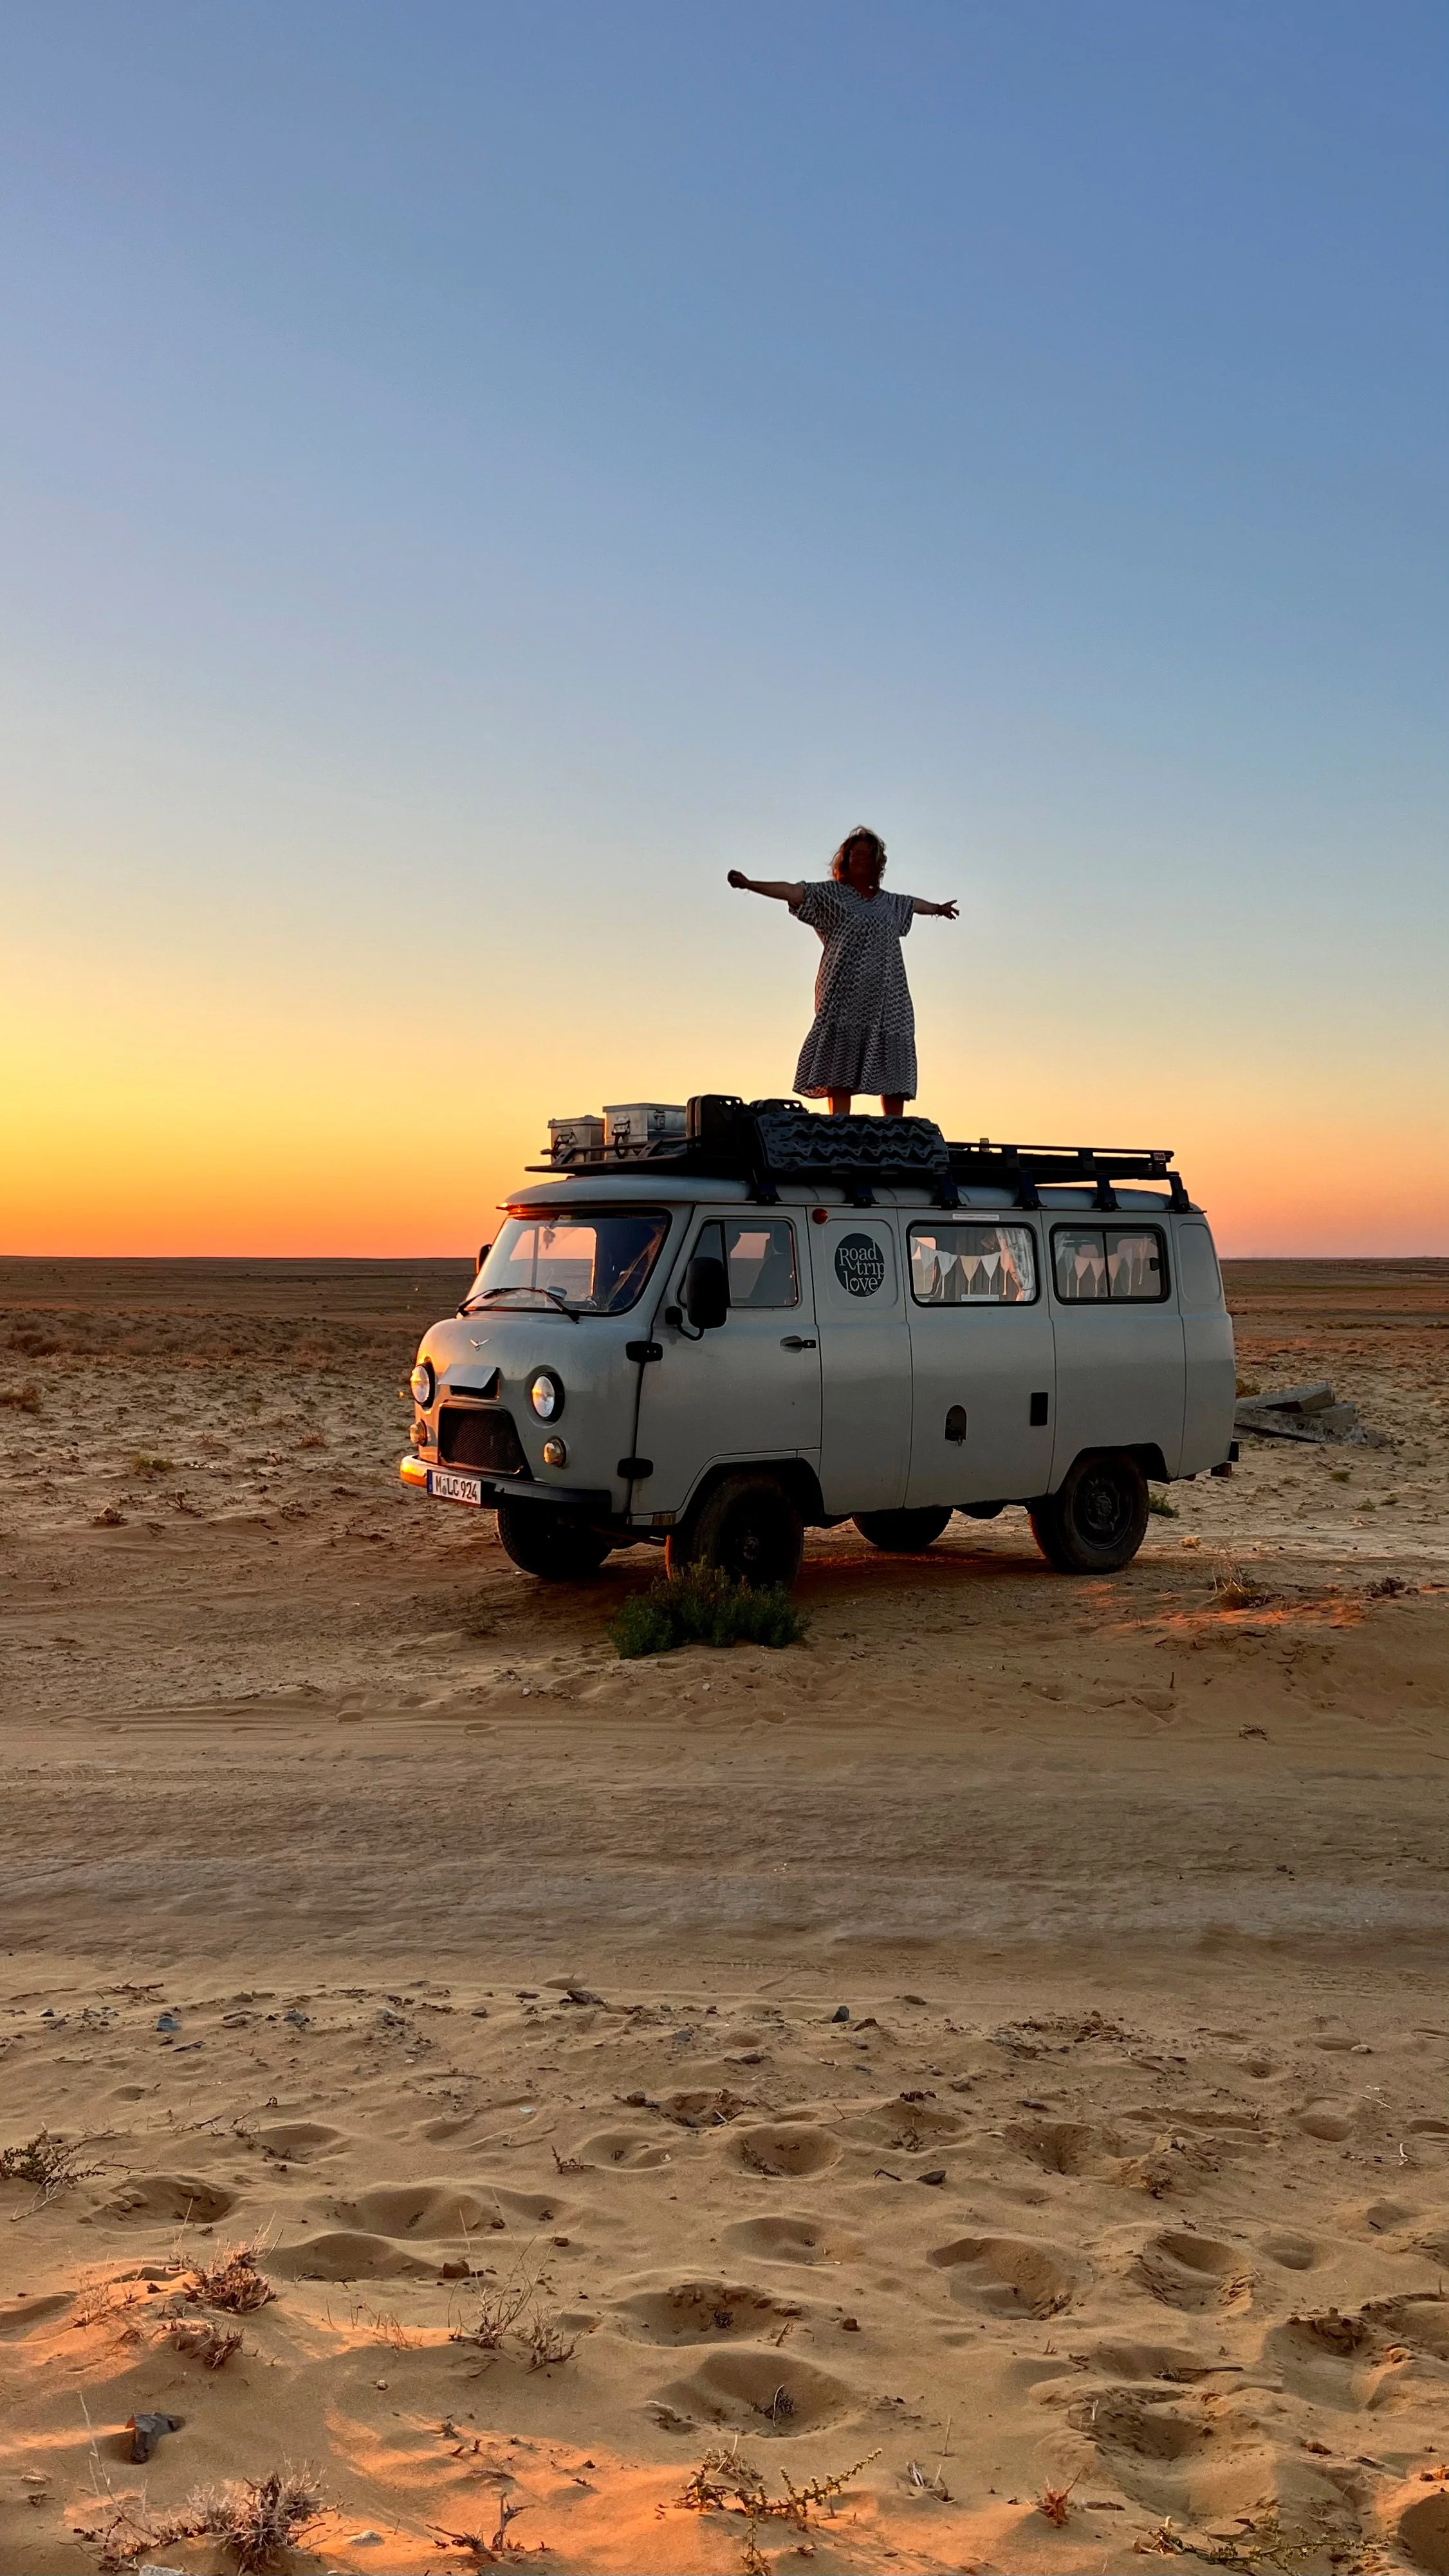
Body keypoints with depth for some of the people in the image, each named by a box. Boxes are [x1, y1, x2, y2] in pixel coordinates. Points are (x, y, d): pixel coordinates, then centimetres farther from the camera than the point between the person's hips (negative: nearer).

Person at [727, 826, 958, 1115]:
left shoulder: (888, 902, 21)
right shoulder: (832, 893, 5)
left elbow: (914, 903, 42)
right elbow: (792, 892, -6)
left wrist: (938, 908, 60)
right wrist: (750, 884, -19)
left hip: (887, 998, 5)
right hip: (845, 995, -5)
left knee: (894, 1069, 1)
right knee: (840, 1069, -11)